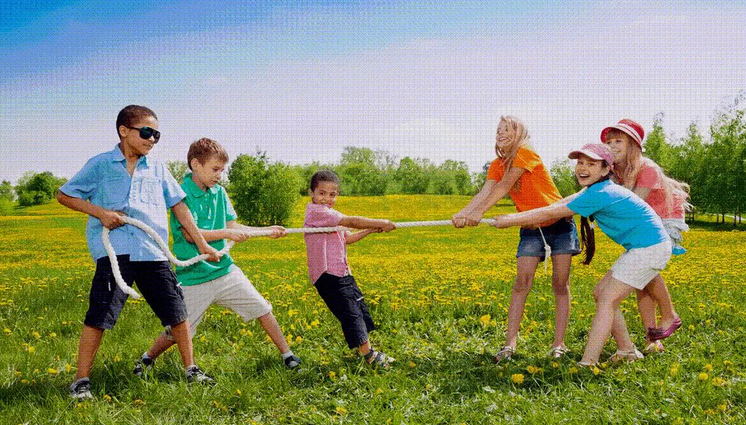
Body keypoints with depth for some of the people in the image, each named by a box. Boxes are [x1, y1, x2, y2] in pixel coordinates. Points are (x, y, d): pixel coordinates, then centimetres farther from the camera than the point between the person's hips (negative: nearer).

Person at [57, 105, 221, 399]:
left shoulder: (157, 169, 16)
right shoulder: (100, 165, 5)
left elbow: (179, 206, 18)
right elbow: (64, 195, 10)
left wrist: (202, 245, 16)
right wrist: (100, 212, -6)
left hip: (153, 253, 4)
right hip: (114, 251, -4)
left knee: (176, 311, 5)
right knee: (99, 316, -9)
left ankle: (190, 369, 20)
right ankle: (81, 380, 2)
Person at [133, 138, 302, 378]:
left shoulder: (219, 192, 7)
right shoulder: (182, 194, -13)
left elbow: (233, 226, 8)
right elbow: (190, 234, -21)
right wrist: (226, 233, -26)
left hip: (224, 270, 6)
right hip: (193, 276, -5)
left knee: (262, 309, 3)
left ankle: (287, 355, 17)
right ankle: (148, 358, 30)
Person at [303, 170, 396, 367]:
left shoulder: (329, 215, 17)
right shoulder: (316, 211, -15)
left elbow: (347, 238, 22)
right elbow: (352, 221, -21)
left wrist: (371, 230, 9)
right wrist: (382, 223, -14)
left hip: (342, 274, 10)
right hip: (328, 275, -10)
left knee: (361, 309, 16)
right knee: (351, 314, -10)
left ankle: (368, 349, 29)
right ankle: (369, 355, -5)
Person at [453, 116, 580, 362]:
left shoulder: (526, 153, -15)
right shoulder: (497, 165, 5)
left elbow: (504, 187, -26)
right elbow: (485, 192, -12)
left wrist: (478, 212, -36)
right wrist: (463, 213, -30)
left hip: (559, 223, -5)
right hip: (531, 229, 5)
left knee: (560, 283, -2)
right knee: (522, 282, -7)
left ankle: (559, 345, 3)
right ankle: (510, 344, -9)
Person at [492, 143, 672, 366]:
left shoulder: (599, 194, -21)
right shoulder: (598, 189, 10)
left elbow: (550, 214, -18)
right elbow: (562, 203, 12)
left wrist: (508, 221, -12)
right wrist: (514, 217, 4)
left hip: (650, 248, -10)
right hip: (640, 248, 10)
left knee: (607, 300, -13)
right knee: (601, 294, 13)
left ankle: (587, 364, -16)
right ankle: (627, 351, 20)